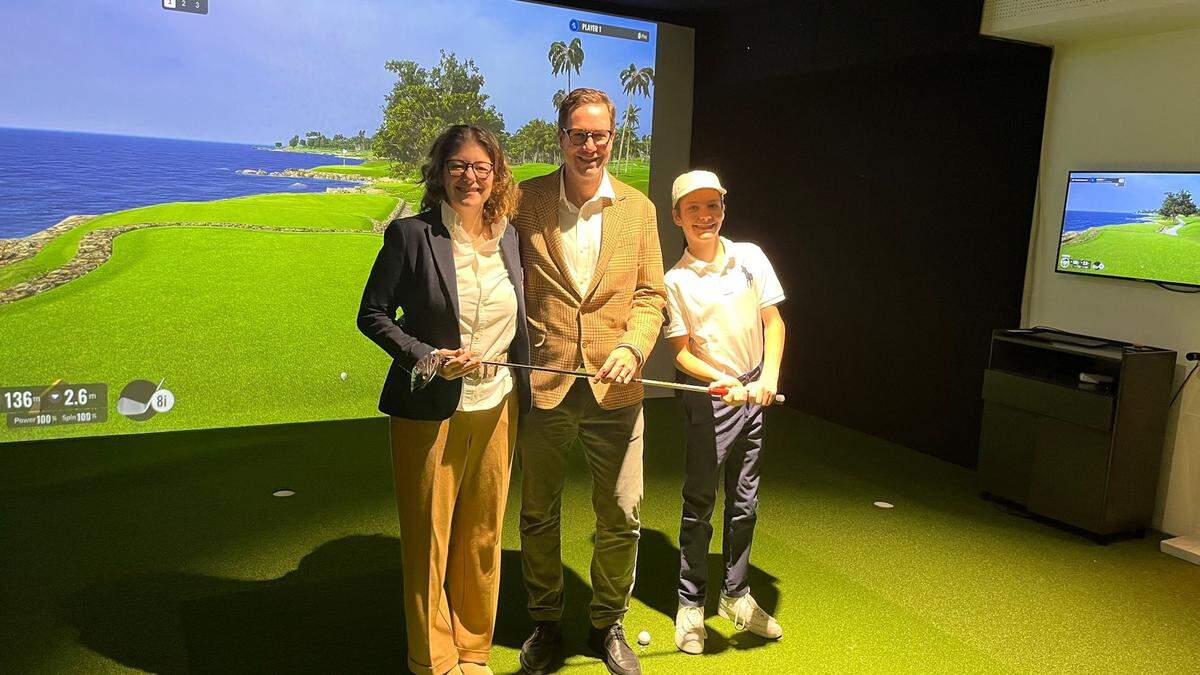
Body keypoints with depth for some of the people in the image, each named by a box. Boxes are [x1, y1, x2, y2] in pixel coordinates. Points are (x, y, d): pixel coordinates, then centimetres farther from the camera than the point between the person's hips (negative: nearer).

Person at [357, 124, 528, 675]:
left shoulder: (508, 236, 6)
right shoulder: (410, 235, -7)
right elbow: (371, 315, -4)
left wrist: (523, 392, 10)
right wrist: (429, 358, -17)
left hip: (497, 409, 4)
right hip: (431, 411, -4)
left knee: (482, 537, 14)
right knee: (429, 540, 7)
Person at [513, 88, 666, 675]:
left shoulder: (638, 208, 5)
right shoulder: (526, 200, 0)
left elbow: (651, 293, 6)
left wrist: (632, 346, -12)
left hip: (614, 388, 1)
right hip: (542, 384, 0)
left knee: (621, 516, 8)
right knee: (538, 513, 13)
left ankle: (608, 625, 32)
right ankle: (545, 621, 35)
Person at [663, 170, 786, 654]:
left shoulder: (750, 257, 1)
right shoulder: (676, 280, -9)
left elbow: (773, 322, 2)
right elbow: (681, 351, -9)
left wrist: (768, 376, -13)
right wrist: (725, 383, -24)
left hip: (753, 391, 4)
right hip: (706, 396, -4)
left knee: (745, 500, 15)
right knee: (699, 503, 3)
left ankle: (736, 595, 32)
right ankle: (690, 605, 20)